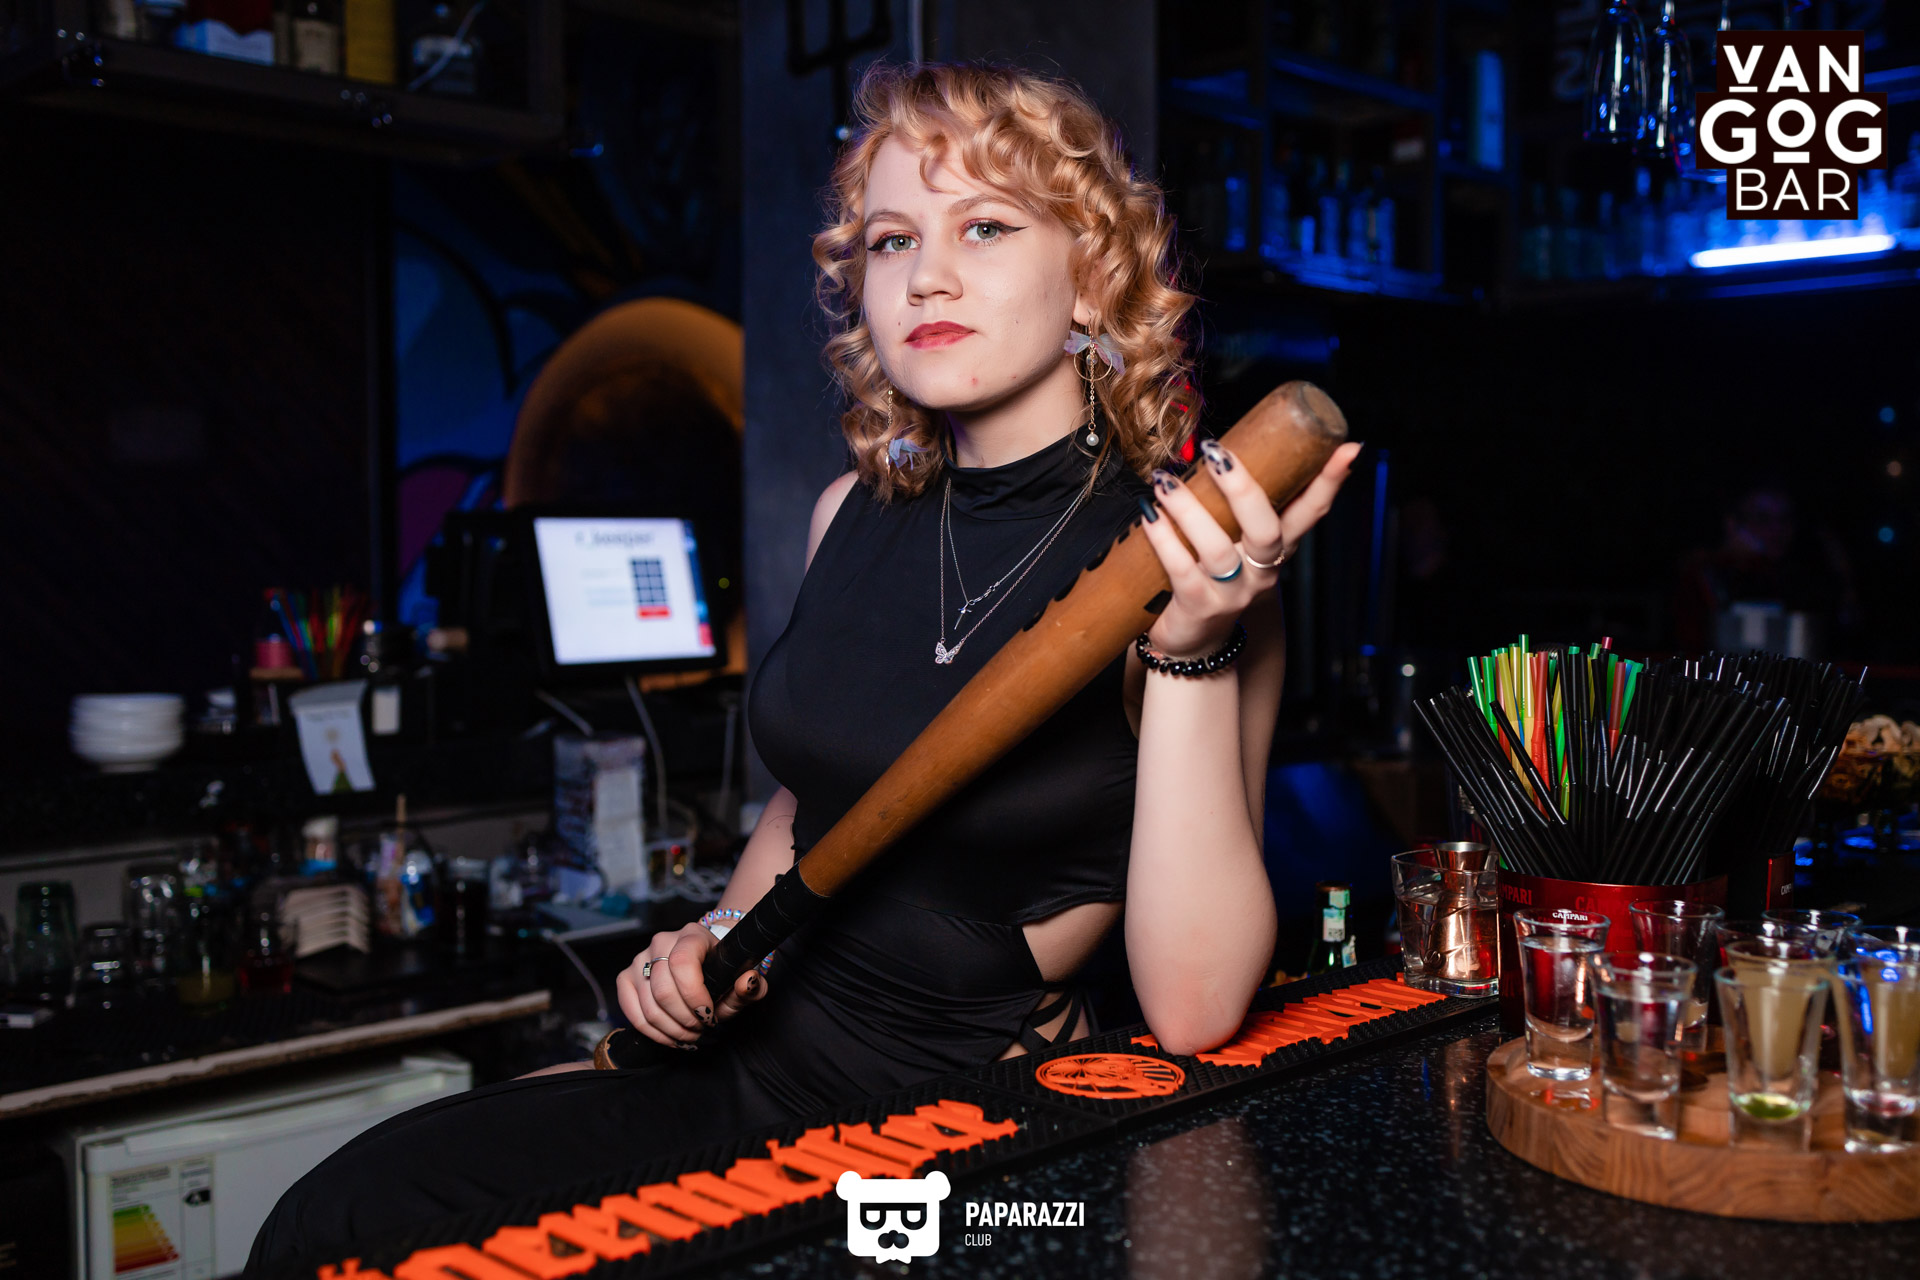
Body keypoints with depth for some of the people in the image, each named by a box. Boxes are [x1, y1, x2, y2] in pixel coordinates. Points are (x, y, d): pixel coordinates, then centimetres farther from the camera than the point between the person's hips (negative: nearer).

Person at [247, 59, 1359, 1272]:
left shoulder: (1190, 556, -14)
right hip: (757, 1049, 6)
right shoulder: (856, 513, 4)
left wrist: (1195, 656, -29)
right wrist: (719, 939, 3)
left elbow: (1194, 1007, -21)